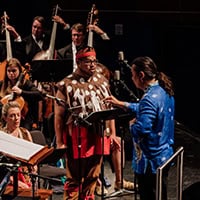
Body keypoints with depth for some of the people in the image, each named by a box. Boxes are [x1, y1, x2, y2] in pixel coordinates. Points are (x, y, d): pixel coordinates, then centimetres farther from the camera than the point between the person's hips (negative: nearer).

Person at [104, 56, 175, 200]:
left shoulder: (150, 98, -25)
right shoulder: (164, 91, 5)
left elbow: (141, 130, -31)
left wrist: (132, 124, -9)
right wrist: (121, 104, 23)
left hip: (151, 162, -9)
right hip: (165, 156, 9)